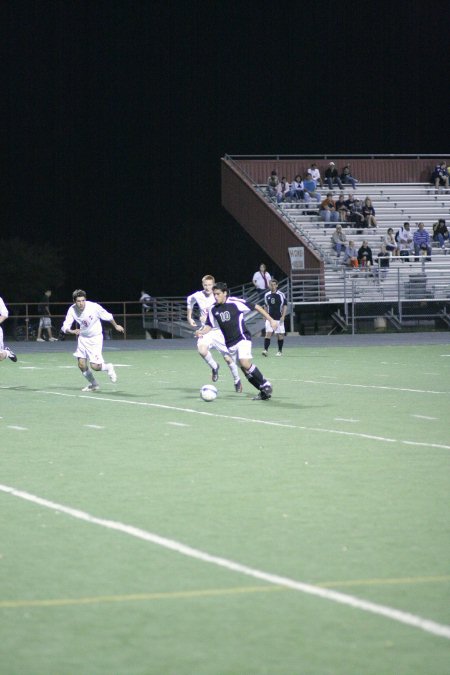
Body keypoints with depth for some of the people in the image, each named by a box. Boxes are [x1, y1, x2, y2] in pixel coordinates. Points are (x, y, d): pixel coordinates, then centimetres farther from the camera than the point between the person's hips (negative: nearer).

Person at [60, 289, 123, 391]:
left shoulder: (94, 307, -25)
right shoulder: (72, 310, -16)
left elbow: (108, 316, -7)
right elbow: (65, 327, -18)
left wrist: (116, 326, 9)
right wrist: (72, 331, -41)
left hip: (95, 338, -4)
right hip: (83, 338, 4)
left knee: (94, 366, -12)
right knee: (82, 365, 0)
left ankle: (108, 367, 23)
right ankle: (93, 385, 26)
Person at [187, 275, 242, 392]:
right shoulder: (198, 296, -3)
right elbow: (189, 300, 21)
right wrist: (189, 317, 19)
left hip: (219, 331, -2)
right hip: (206, 331, 2)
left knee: (228, 357, 0)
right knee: (201, 349, -29)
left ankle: (237, 381, 24)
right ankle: (214, 367, 1)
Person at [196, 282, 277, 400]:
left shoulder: (235, 303, -11)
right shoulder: (213, 309, 5)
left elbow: (256, 307, -6)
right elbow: (209, 325, 13)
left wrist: (271, 320, -6)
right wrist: (201, 331, -10)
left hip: (242, 337, -6)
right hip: (230, 344, 6)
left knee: (245, 363, -25)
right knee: (244, 369, 4)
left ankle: (265, 385, -11)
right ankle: (264, 391, 13)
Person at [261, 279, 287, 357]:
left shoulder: (281, 295, -3)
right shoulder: (267, 295, 6)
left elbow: (285, 306, 0)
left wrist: (283, 316, -9)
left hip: (279, 318, -1)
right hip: (270, 318, 2)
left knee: (280, 335, 4)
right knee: (268, 333, -11)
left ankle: (280, 351, 17)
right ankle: (266, 350, -18)